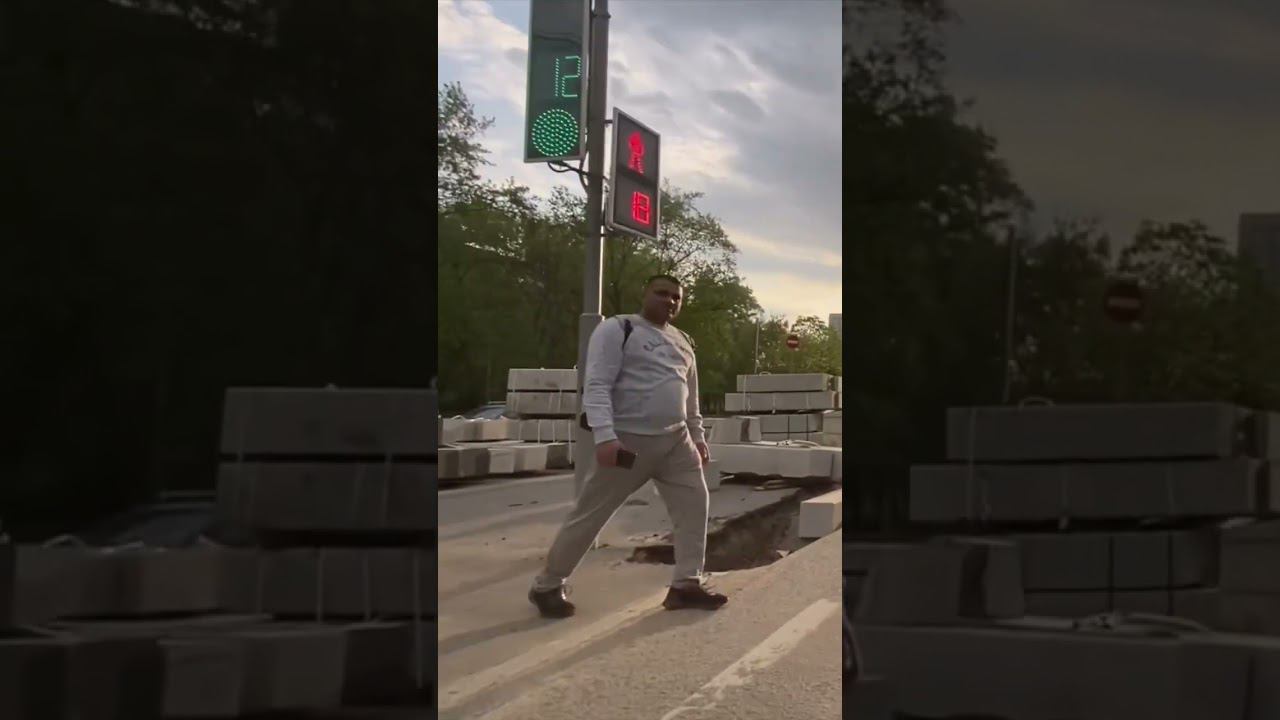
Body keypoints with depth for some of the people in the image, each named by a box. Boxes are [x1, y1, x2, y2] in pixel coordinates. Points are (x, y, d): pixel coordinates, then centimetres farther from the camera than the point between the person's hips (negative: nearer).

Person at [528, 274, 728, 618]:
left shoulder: (682, 342, 16)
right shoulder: (617, 330, -8)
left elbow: (690, 395, 26)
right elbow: (597, 385, -17)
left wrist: (698, 436, 20)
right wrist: (605, 435, -27)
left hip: (675, 440, 7)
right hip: (628, 440, -7)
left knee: (694, 503, 0)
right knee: (589, 515, -2)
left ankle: (686, 584, 7)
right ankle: (547, 586, 10)